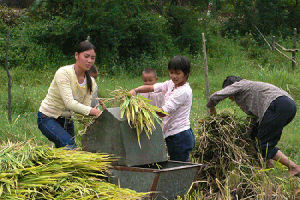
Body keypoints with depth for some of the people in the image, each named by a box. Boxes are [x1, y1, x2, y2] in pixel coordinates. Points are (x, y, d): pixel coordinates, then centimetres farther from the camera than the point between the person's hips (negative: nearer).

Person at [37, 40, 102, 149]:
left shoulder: (90, 82, -1)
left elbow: (86, 107, -6)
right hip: (48, 118, -7)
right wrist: (93, 111, -43)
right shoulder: (63, 73, -21)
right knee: (70, 146, -27)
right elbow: (69, 103, -32)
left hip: (67, 120, 7)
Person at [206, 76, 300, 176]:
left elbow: (215, 97, 4)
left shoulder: (239, 85, 13)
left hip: (278, 104, -9)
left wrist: (211, 108, 23)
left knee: (265, 145, -4)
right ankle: (269, 161, 15)